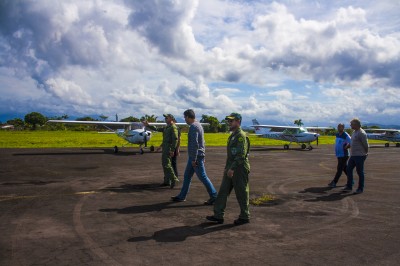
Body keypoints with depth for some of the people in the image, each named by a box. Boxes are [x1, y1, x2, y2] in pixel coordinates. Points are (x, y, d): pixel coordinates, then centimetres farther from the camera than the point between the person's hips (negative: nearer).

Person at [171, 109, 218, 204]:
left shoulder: (193, 127, -17)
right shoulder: (198, 125, 14)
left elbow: (194, 144, -24)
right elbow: (201, 142, 18)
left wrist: (193, 159, -22)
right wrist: (202, 155, 21)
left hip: (196, 157, -10)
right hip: (196, 156, 10)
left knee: (202, 177, -4)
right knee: (187, 176, 14)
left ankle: (214, 196, 4)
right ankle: (182, 196, 23)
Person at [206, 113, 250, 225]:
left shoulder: (241, 136, -15)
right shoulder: (232, 135, 15)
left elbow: (241, 155, -23)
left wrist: (232, 168, -25)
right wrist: (227, 167, 20)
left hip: (239, 170, -10)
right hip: (230, 169, 10)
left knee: (241, 194, 3)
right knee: (223, 192, 8)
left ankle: (244, 217, 17)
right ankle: (218, 216, 14)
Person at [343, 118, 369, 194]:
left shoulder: (361, 133, -16)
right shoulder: (354, 132, 13)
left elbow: (365, 144, -12)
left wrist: (365, 153, -3)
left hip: (359, 156, -9)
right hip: (353, 155, 9)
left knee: (360, 172, 1)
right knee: (349, 170, 8)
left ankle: (360, 188, 13)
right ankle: (349, 187, 16)